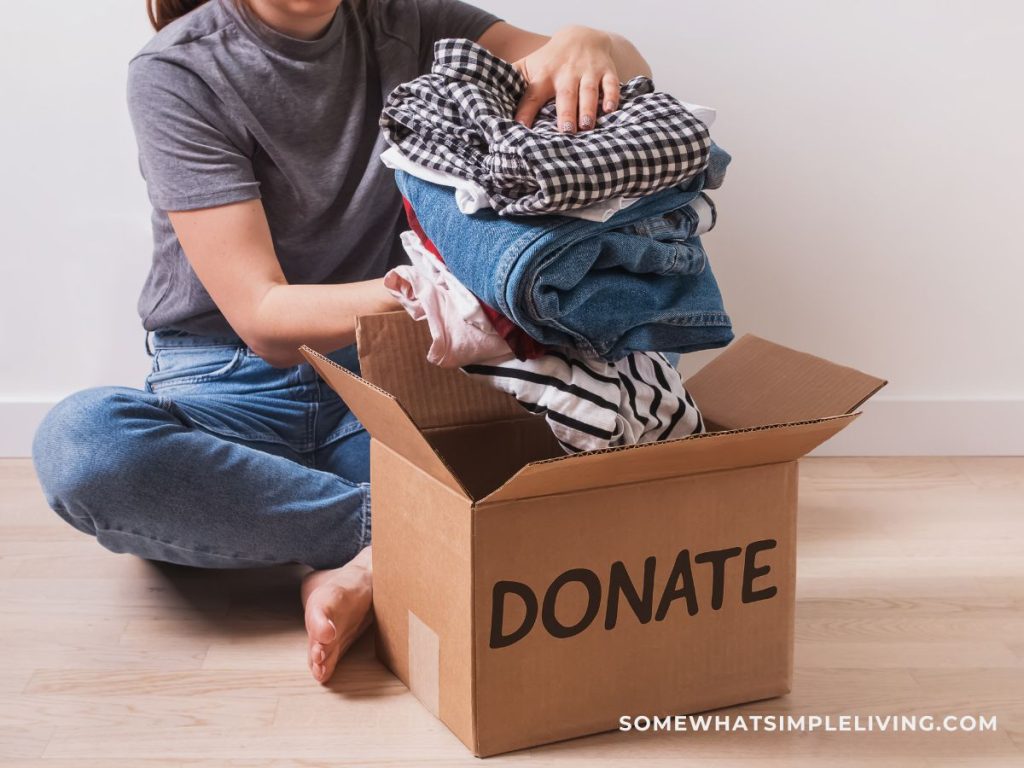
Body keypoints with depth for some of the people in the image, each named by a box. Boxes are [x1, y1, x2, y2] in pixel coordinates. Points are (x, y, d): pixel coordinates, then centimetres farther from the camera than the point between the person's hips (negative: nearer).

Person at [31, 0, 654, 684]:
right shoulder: (178, 74, -11)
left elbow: (628, 76, 0)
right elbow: (264, 321, -18)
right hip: (234, 387, -3)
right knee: (78, 441, -35)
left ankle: (370, 565, -29)